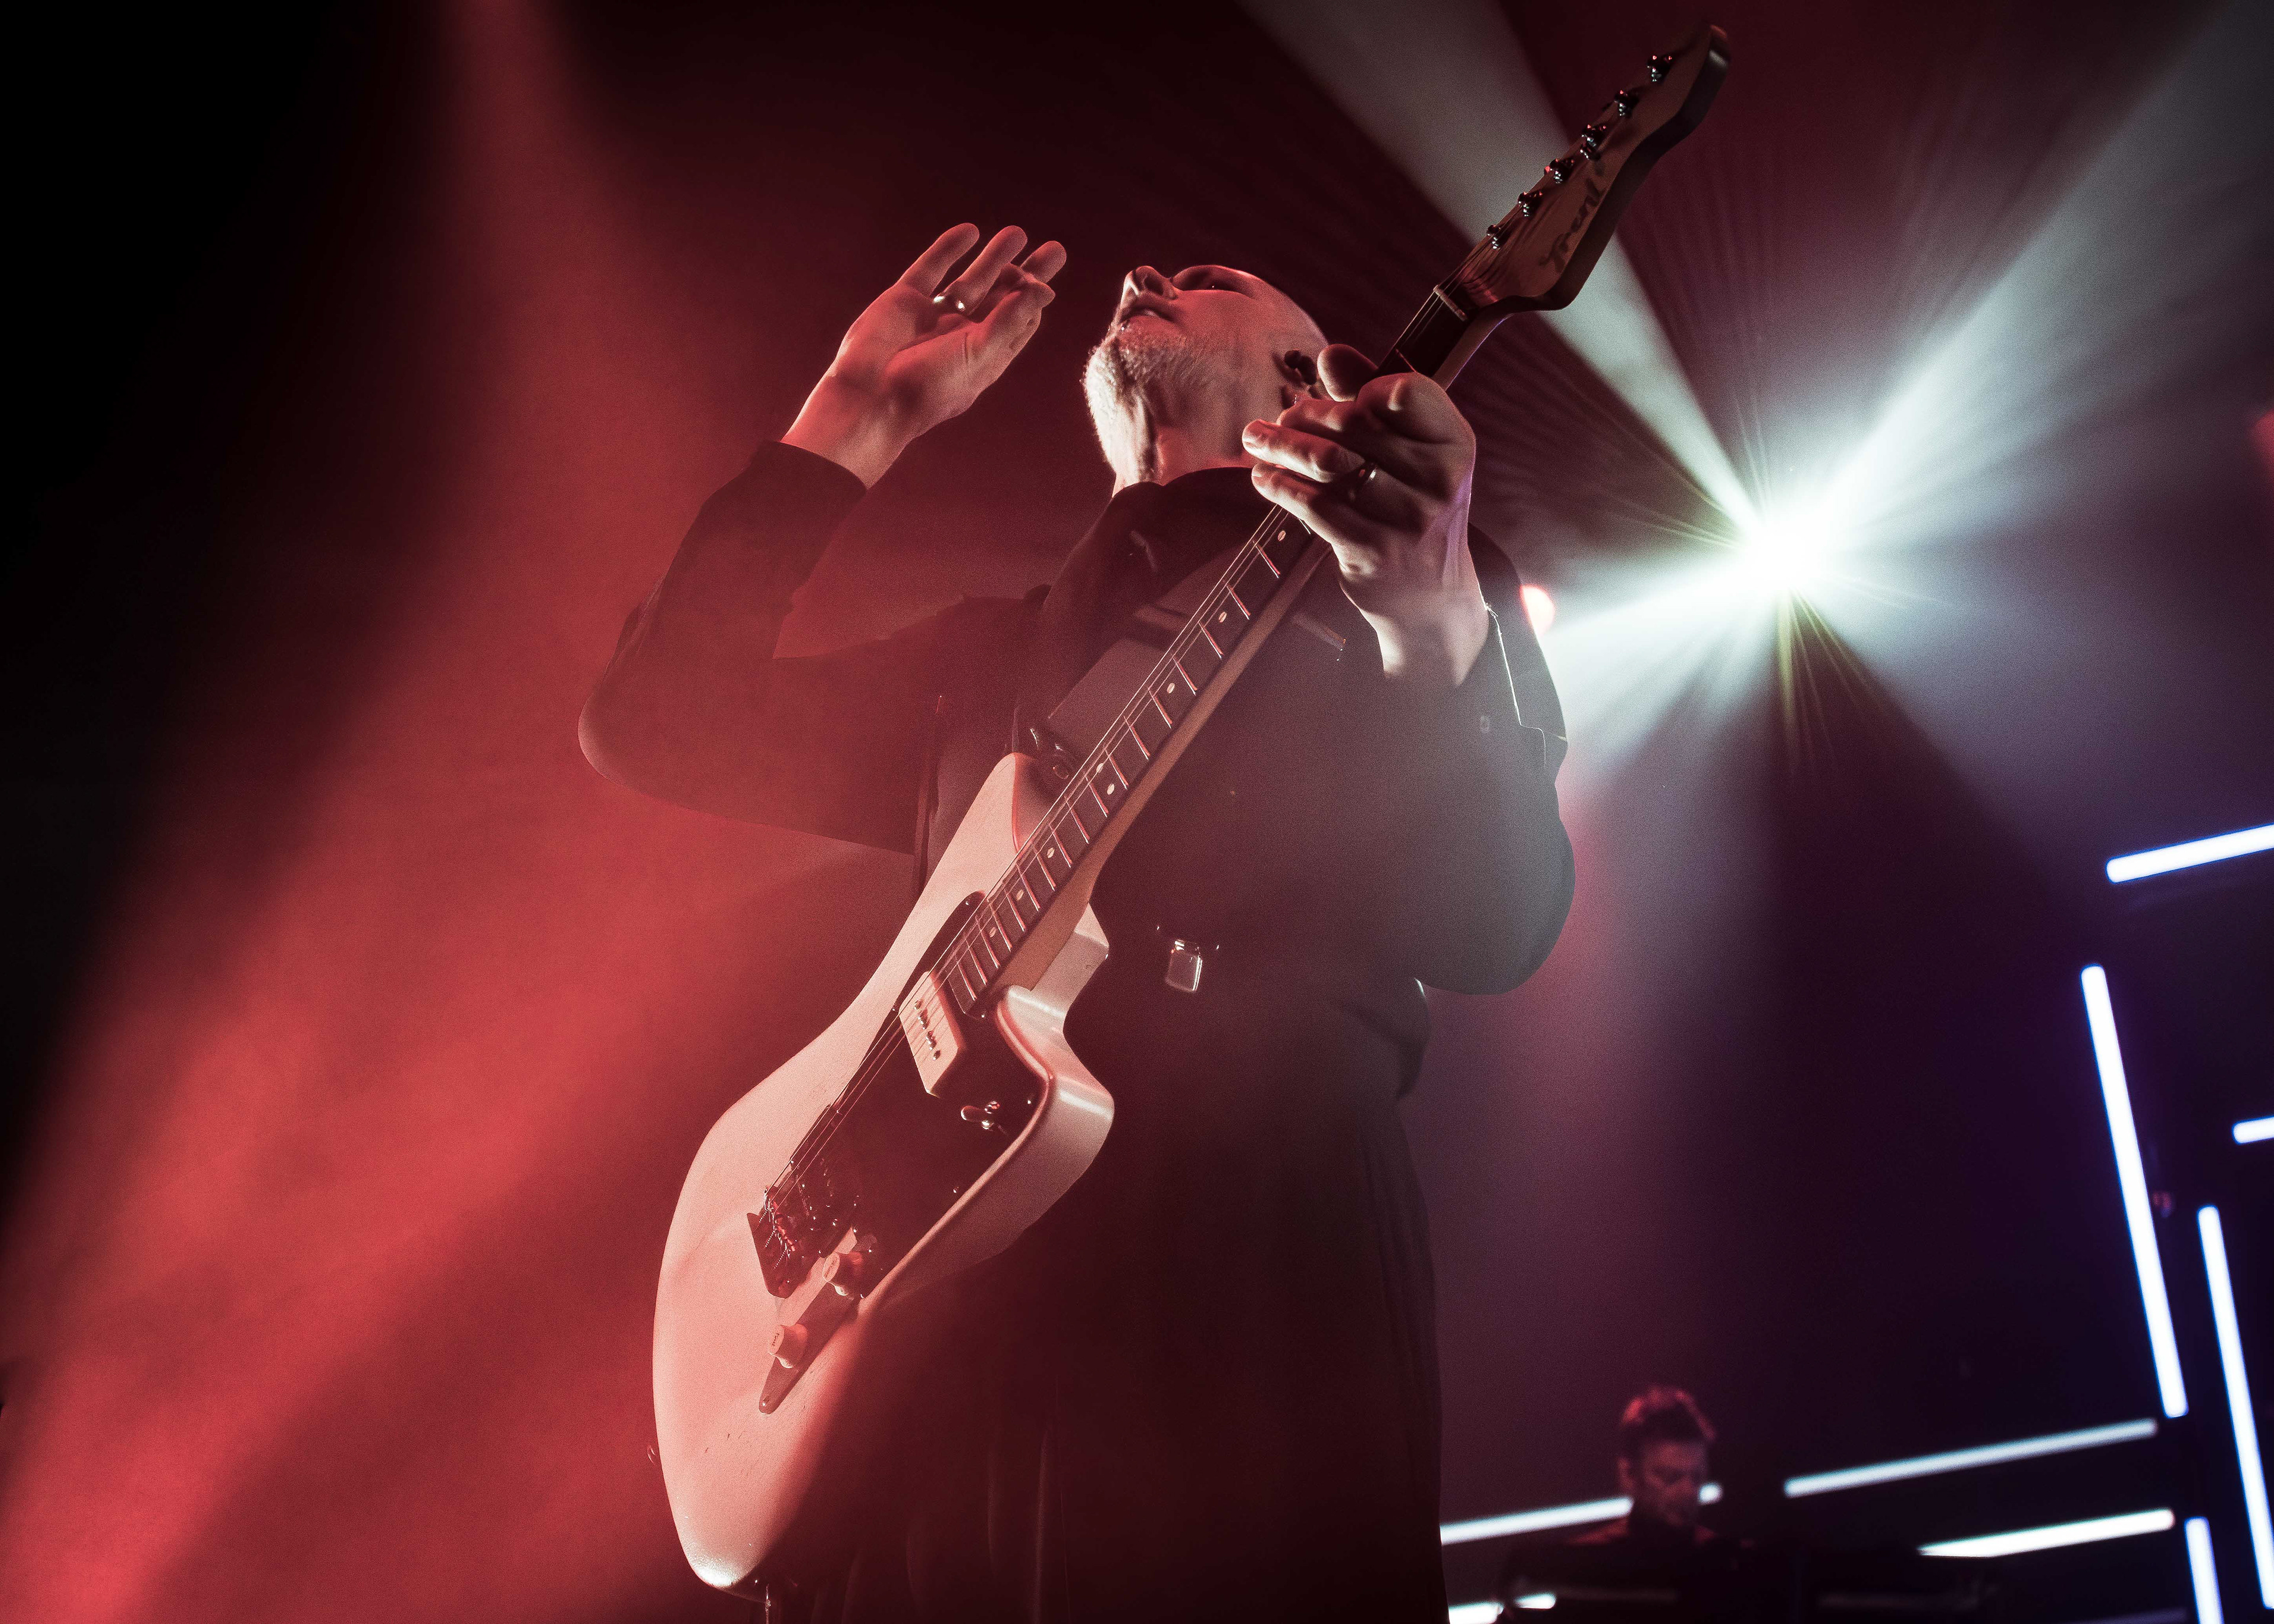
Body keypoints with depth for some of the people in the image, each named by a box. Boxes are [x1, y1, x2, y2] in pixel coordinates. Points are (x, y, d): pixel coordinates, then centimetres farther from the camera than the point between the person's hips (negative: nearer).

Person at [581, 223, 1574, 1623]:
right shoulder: (996, 650, 24)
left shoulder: (1366, 587, 9)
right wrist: (861, 421, 16)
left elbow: (1496, 929, -7)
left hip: (1258, 1260, -4)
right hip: (939, 1306, 4)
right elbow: (657, 722, 17)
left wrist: (1435, 632, -28)